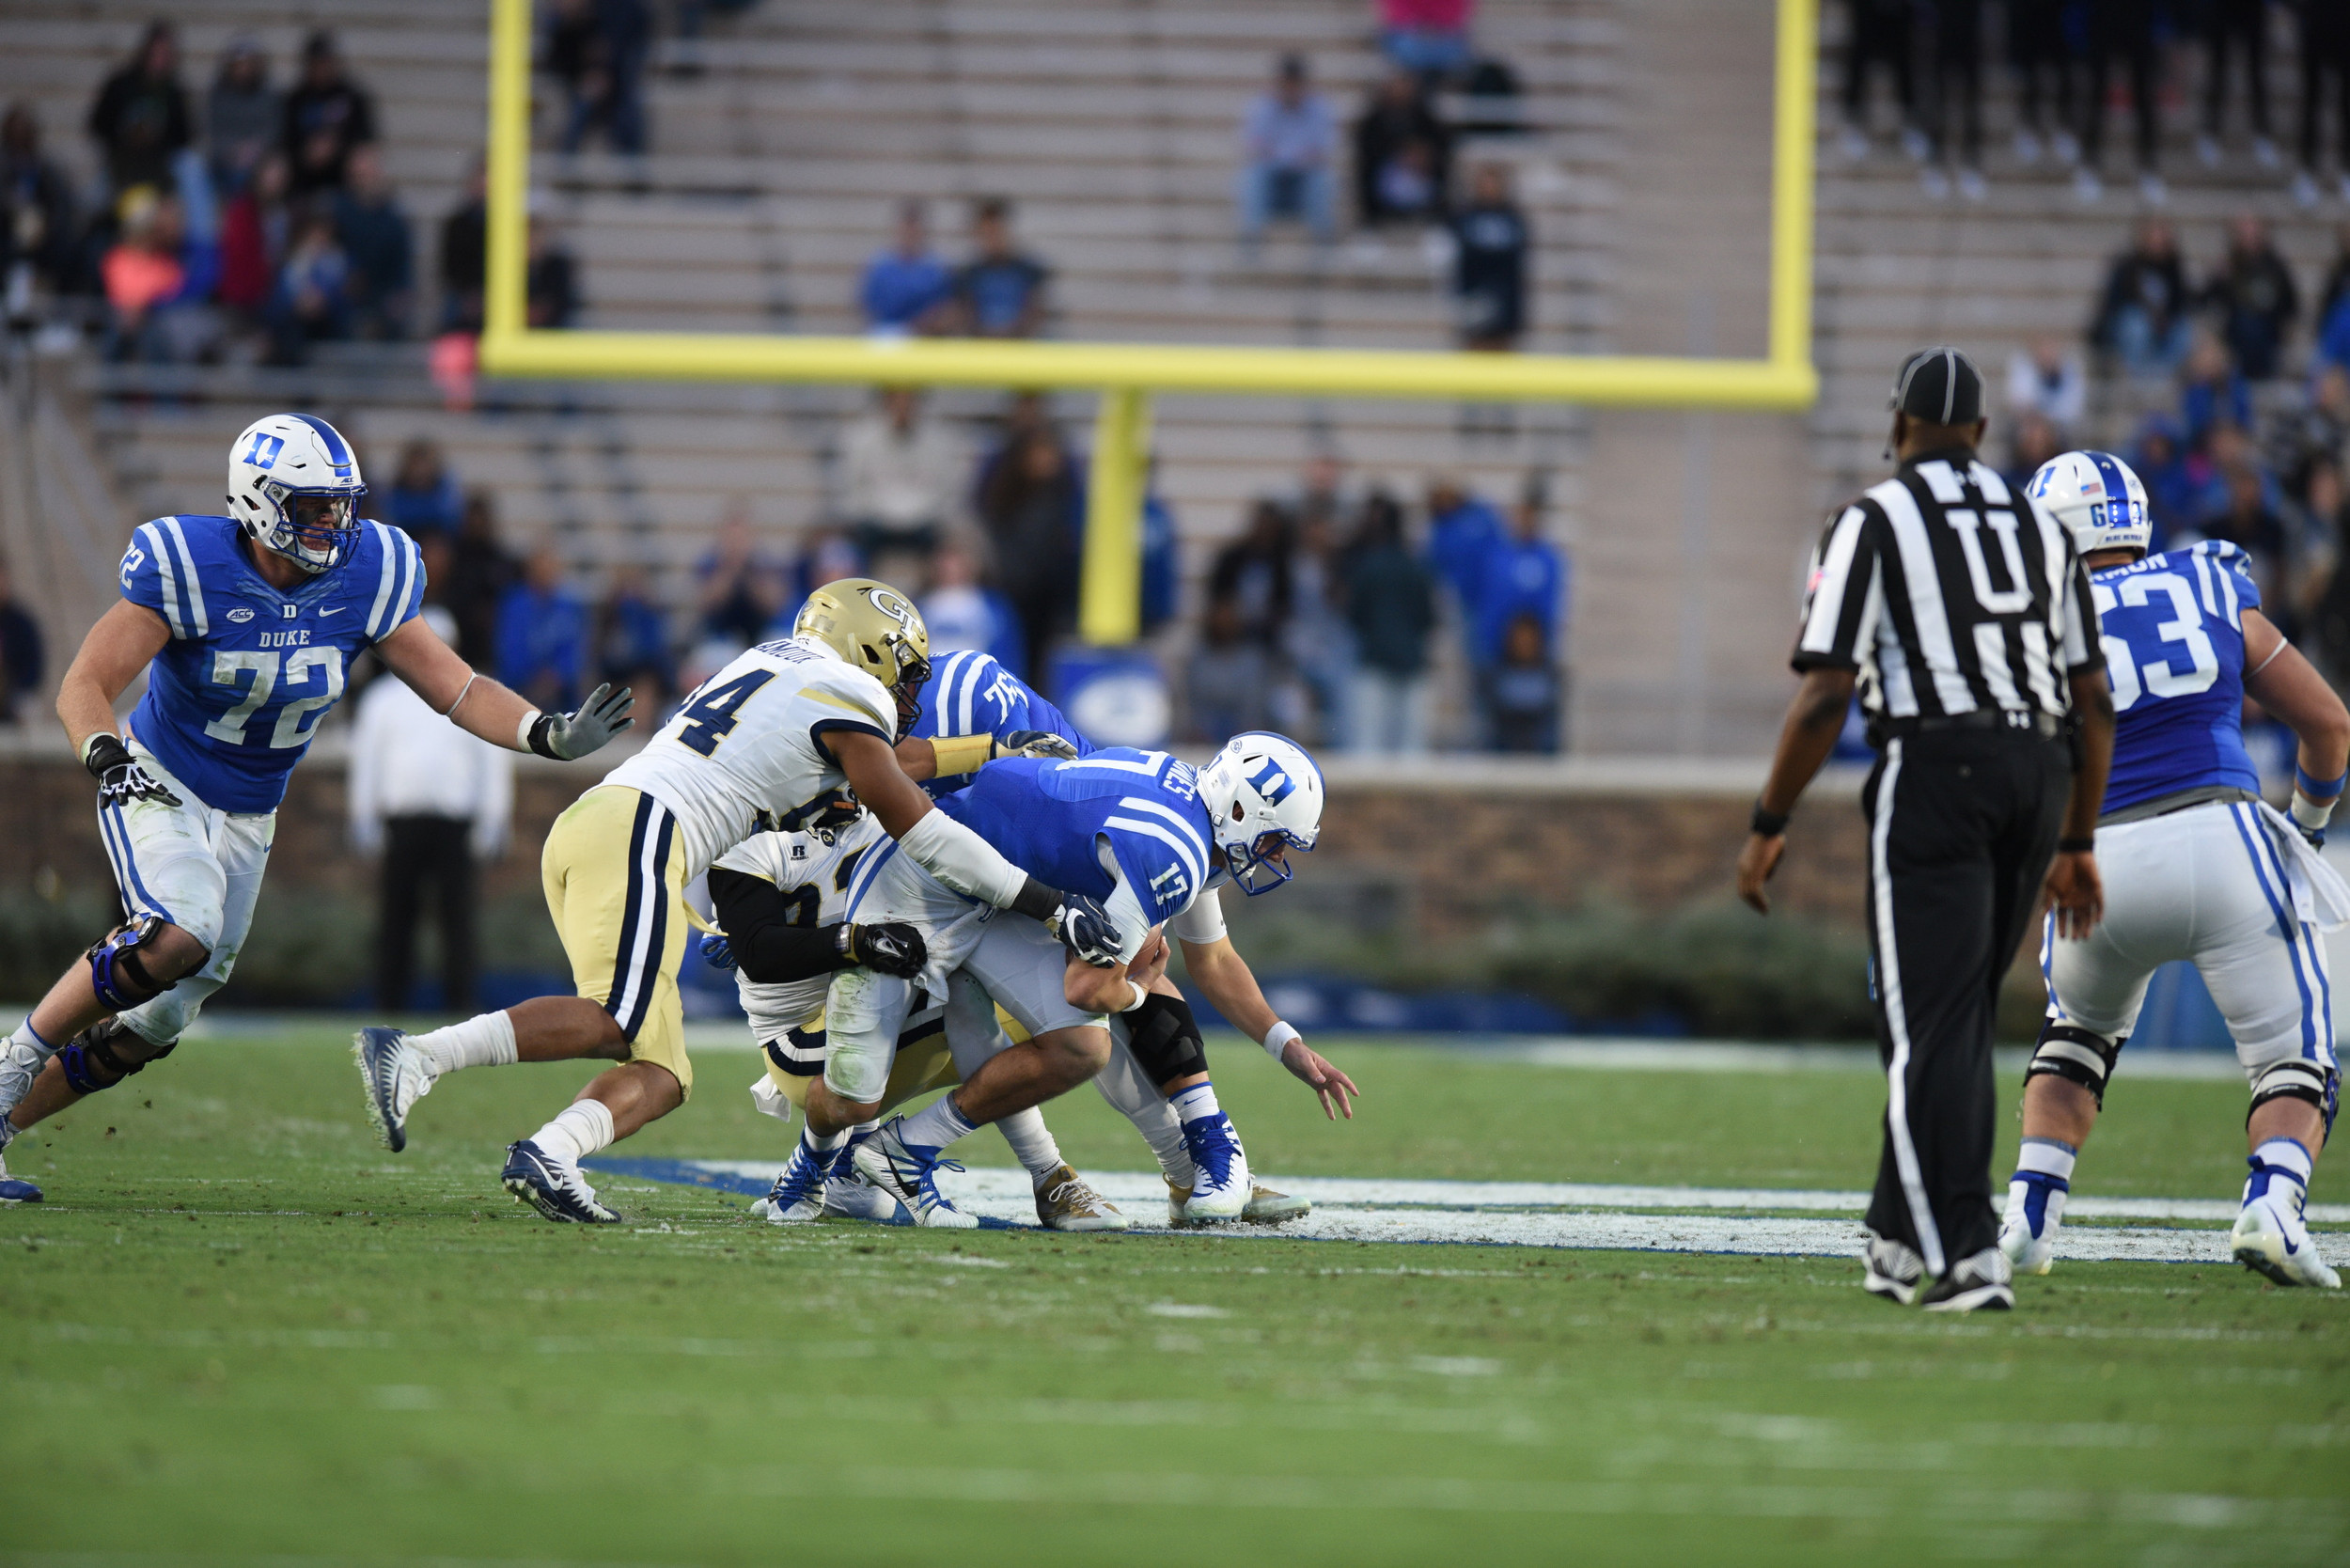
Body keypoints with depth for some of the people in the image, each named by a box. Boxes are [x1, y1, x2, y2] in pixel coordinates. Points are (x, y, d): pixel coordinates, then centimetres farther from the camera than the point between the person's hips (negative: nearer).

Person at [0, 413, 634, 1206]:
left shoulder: (365, 577, -9)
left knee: (151, 1023, 3)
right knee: (177, 937, -33)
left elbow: (454, 687, -7)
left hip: (246, 817, 5)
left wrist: (549, 734, -22)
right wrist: (107, 757, -41)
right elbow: (85, 685, -21)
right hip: (158, 785, -5)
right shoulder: (189, 569, -22)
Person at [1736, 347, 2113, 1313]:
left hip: (1935, 770, -6)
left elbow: (1826, 695, -6)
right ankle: (1902, 1242, 22)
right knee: (1956, 1020, 16)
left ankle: (1967, 1256, -16)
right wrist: (2077, 844, 25)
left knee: (1931, 1028, -5)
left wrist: (1768, 826, 1)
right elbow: (2094, 701, 17)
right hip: (2038, 775, 6)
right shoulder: (2040, 529, 17)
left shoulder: (1873, 524, 0)